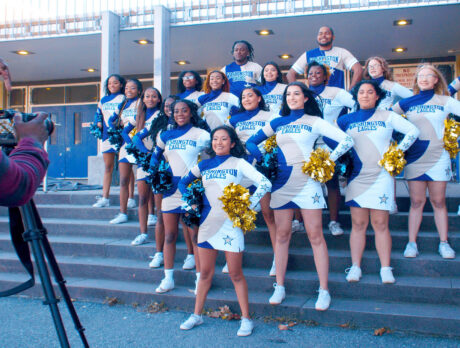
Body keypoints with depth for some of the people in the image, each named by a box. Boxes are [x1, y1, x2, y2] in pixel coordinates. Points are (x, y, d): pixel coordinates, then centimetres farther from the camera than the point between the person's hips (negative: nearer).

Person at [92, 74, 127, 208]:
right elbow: (98, 114, 25)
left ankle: (131, 197, 0)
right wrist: (98, 123, 6)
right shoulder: (103, 100, 17)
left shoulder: (124, 99, 2)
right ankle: (104, 198, 10)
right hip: (107, 136, 5)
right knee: (107, 167, 7)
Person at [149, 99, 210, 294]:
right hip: (170, 189, 4)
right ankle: (168, 279, 17)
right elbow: (155, 156, 22)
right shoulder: (165, 136, 12)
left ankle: (200, 278, 6)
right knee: (169, 236, 8)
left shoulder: (200, 134, 0)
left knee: (195, 236, -2)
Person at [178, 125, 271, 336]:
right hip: (207, 222, 3)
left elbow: (265, 184, -7)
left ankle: (246, 319, 13)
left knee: (236, 274, 2)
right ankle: (196, 315, 26)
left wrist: (248, 205, -13)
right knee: (205, 273, 12)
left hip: (231, 223, -3)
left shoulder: (238, 164, 0)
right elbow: (183, 182, 23)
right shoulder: (204, 165, 10)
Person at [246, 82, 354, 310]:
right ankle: (279, 287, 16)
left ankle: (324, 291, 5)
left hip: (307, 183, -3)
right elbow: (251, 142, 19)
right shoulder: (277, 123, 14)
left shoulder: (315, 122, 4)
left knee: (315, 235, -2)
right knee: (282, 235, 7)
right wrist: (263, 159, 3)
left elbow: (346, 141, -1)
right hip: (281, 183, 3)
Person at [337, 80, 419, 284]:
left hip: (381, 176, -1)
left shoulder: (388, 117, 5)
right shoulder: (346, 120, 9)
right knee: (358, 224, 3)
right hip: (356, 177, 2)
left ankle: (386, 269, 5)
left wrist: (398, 151, -1)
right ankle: (355, 267, 9)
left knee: (380, 223, -2)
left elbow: (413, 131, 7)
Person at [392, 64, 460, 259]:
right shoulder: (408, 102, 7)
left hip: (438, 157, 0)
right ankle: (412, 243, 8)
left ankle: (444, 243, 12)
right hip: (415, 158, 0)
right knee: (416, 201, 2)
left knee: (439, 201, 4)